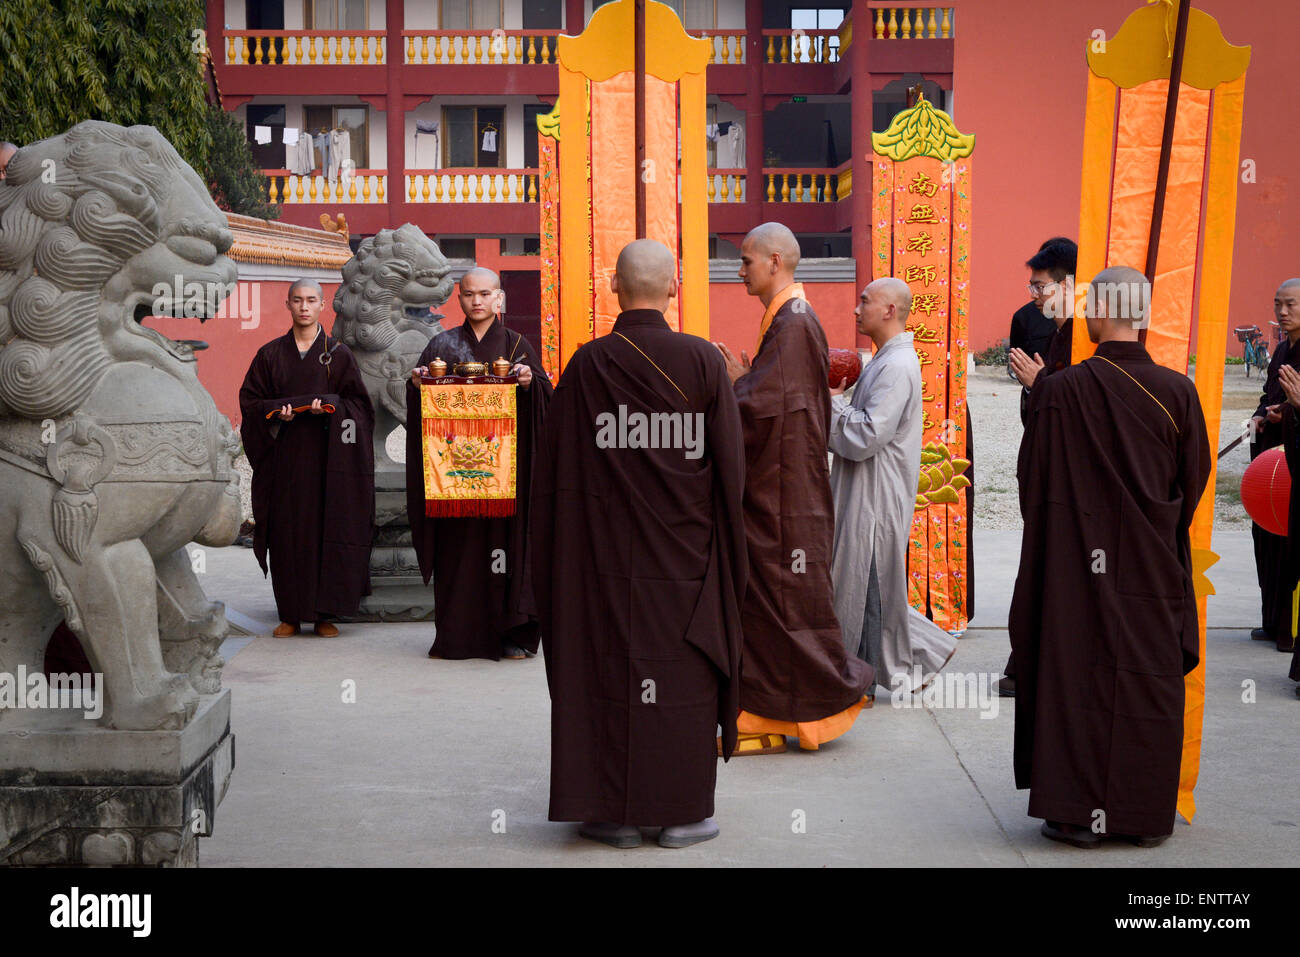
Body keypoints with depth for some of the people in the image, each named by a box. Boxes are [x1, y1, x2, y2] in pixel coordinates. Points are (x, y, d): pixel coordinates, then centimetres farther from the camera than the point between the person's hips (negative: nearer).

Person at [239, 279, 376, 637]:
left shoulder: (337, 354, 6)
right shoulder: (270, 354, 8)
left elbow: (357, 403, 3)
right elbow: (250, 400, 7)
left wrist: (329, 407, -15)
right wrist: (276, 412, -12)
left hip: (326, 454, -1)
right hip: (285, 455, 1)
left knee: (327, 528, -3)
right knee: (287, 530, 0)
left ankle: (324, 614, 4)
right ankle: (290, 614, 7)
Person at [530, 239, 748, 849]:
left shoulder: (587, 365, -6)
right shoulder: (703, 362, -6)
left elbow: (555, 470, -3)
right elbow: (731, 466, -4)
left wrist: (556, 560, 8)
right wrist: (725, 551, 7)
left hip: (604, 553, 0)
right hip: (684, 557, 0)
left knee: (607, 669, 8)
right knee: (682, 674, 8)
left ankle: (615, 812, 13)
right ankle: (682, 810, 13)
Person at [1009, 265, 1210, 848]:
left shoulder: (1059, 391, -12)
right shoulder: (1177, 392, -5)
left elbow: (1034, 485, -5)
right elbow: (1195, 478, 5)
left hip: (1078, 563, -2)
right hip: (1155, 567, 2)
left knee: (1079, 675, 5)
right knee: (1149, 678, 10)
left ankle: (1079, 812, 6)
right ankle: (1147, 815, 16)